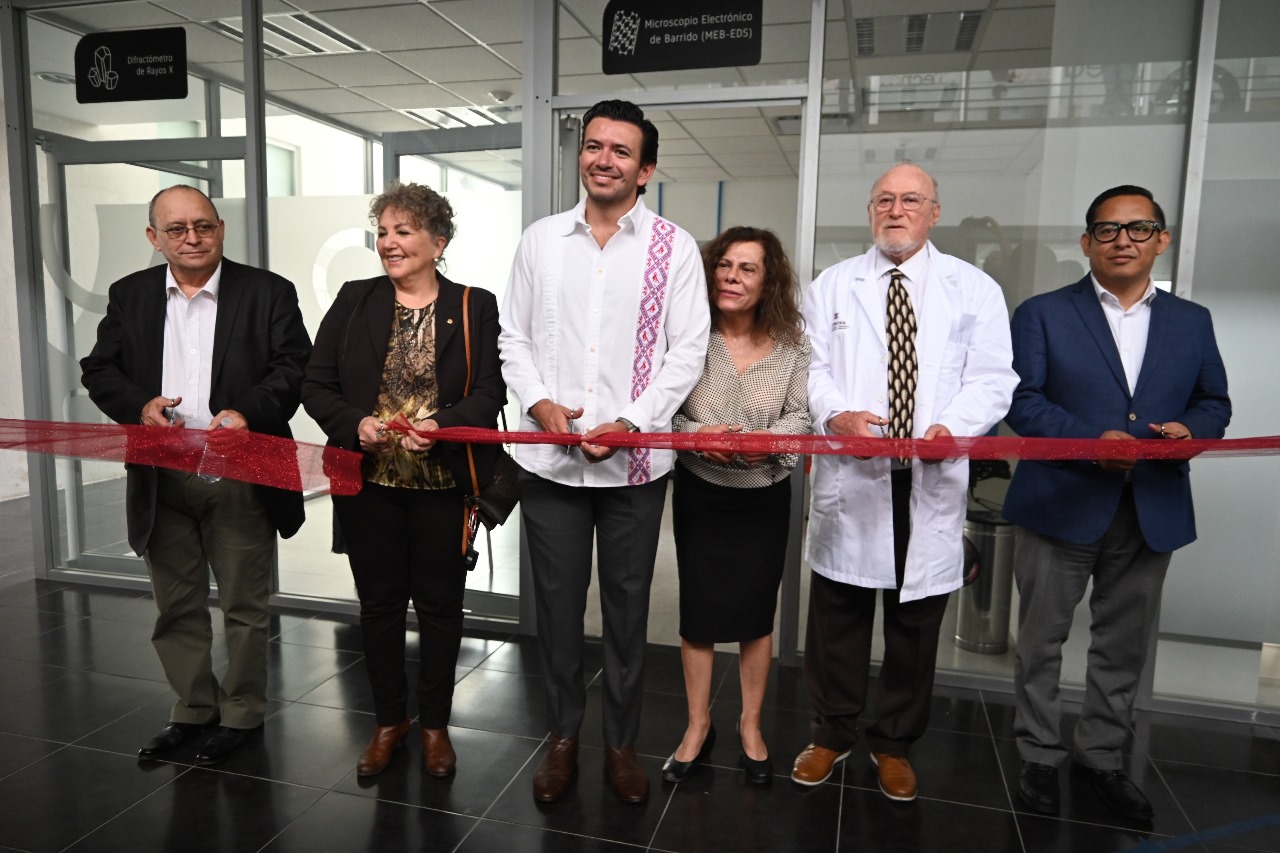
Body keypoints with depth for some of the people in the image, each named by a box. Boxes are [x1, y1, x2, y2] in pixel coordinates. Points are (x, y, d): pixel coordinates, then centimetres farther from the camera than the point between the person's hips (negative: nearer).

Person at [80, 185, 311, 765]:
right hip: (161, 479, 4)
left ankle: (242, 713, 25)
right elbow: (99, 370, 7)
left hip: (240, 477, -3)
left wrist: (247, 412, -24)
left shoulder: (268, 292, -3)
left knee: (245, 605, 8)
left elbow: (295, 366, -9)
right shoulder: (129, 296, 9)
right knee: (176, 606, 15)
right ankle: (192, 709, 33)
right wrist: (138, 405, -13)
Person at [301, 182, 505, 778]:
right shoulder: (354, 301, 6)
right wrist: (355, 424, -15)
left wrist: (442, 426, -23)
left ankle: (435, 723, 29)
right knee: (379, 603, 13)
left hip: (444, 483, -2)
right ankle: (389, 720, 33)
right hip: (369, 482, 2)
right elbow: (316, 385, 3)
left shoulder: (476, 307, 0)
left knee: (439, 605, 10)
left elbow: (489, 392, -6)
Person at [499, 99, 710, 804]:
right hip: (549, 457, 2)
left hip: (634, 463, -2)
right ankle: (562, 736, 32)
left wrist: (629, 423, -14)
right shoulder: (540, 240, 8)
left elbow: (687, 351, -4)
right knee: (557, 602, 12)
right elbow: (514, 336, 9)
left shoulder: (673, 249, 0)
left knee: (627, 605, 11)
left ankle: (621, 742, 30)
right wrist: (538, 402, -8)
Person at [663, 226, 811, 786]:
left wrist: (759, 440, -24)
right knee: (697, 611, 9)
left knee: (756, 612, 13)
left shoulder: (791, 345, -5)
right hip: (699, 493, 0)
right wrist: (697, 436, -25)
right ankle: (698, 726, 29)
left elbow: (800, 417, -6)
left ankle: (750, 725, 33)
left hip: (763, 496, 1)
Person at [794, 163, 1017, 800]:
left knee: (915, 621, 11)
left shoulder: (974, 289, 7)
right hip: (849, 476, 0)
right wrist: (835, 414, -18)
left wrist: (952, 425, -18)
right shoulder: (831, 286, 10)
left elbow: (992, 379, 1)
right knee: (837, 612, 8)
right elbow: (811, 367, 3)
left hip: (931, 482, 0)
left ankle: (894, 744, 31)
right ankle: (832, 733, 28)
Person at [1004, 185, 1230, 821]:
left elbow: (1215, 402, 13)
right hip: (1061, 503, -3)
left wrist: (1191, 428, -10)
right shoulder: (1042, 314, 0)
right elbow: (1023, 401, -7)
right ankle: (1040, 757, 24)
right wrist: (1092, 440, -21)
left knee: (1124, 645, 15)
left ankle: (1101, 756, 33)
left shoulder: (1192, 322, 11)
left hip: (1154, 511, 4)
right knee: (1042, 639, 7)